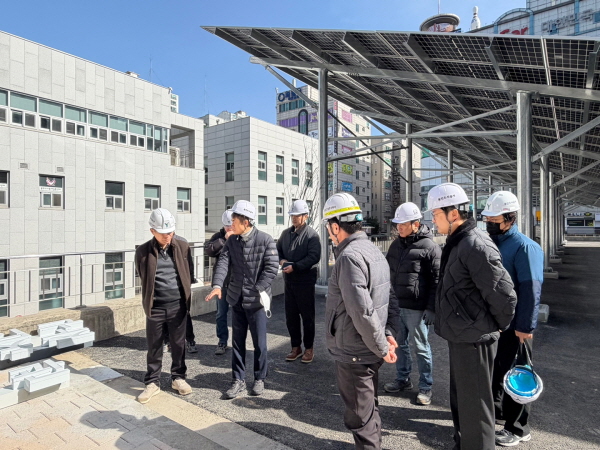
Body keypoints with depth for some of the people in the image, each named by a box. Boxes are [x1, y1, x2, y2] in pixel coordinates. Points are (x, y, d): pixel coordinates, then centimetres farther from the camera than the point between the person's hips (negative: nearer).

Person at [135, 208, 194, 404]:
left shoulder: (183, 246, -4)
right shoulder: (143, 251, -7)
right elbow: (143, 277, 7)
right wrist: (151, 296, 10)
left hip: (178, 305, 1)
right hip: (155, 306, -1)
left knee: (178, 344, 14)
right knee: (154, 346, 11)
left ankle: (178, 377, 32)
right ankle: (152, 382, 29)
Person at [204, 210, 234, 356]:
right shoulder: (219, 236, 3)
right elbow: (208, 250, -12)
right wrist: (223, 239, -18)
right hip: (222, 282, 2)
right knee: (221, 314, 12)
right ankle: (222, 342, 26)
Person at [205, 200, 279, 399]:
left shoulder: (265, 240, -10)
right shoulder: (231, 241, 4)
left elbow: (272, 267, -13)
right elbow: (222, 263, -8)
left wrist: (258, 290, -19)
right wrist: (217, 285, -24)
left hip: (256, 301, -4)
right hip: (237, 300, 4)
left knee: (259, 342, 9)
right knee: (238, 342, 14)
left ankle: (259, 379, 30)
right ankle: (238, 380, 29)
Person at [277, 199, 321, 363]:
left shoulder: (312, 235, -9)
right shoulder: (286, 233, 10)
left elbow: (314, 257, -18)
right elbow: (278, 250, 16)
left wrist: (294, 267, -23)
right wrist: (281, 260, -7)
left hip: (305, 280, -6)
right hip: (289, 280, 6)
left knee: (307, 316, 6)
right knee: (290, 316, 12)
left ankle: (309, 348, 22)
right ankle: (296, 347, 28)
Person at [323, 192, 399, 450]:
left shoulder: (349, 257, -23)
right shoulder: (374, 251, 7)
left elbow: (362, 311, -27)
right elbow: (389, 300, 10)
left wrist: (382, 347, -16)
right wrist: (389, 333, 3)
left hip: (354, 354, -9)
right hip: (370, 351, 9)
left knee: (360, 416, 9)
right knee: (368, 407, 25)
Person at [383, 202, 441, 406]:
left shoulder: (430, 247, -12)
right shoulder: (396, 244, 10)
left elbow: (437, 281, -12)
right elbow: (388, 271, 18)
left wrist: (431, 308, -13)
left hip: (416, 307, -7)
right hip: (396, 303, 7)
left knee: (420, 346, 7)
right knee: (399, 343, 17)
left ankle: (426, 386, 24)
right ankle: (403, 379, 34)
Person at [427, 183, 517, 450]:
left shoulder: (476, 246, -23)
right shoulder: (456, 243, 8)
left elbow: (505, 296, -23)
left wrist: (497, 327, -8)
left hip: (473, 340, -10)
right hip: (460, 337, 10)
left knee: (474, 406, 8)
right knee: (460, 399, 24)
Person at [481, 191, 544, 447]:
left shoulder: (525, 247, -17)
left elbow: (531, 290, -21)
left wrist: (525, 326, -21)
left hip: (513, 325, -7)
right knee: (492, 368, 20)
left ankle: (518, 428, 24)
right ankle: (495, 409, 40)